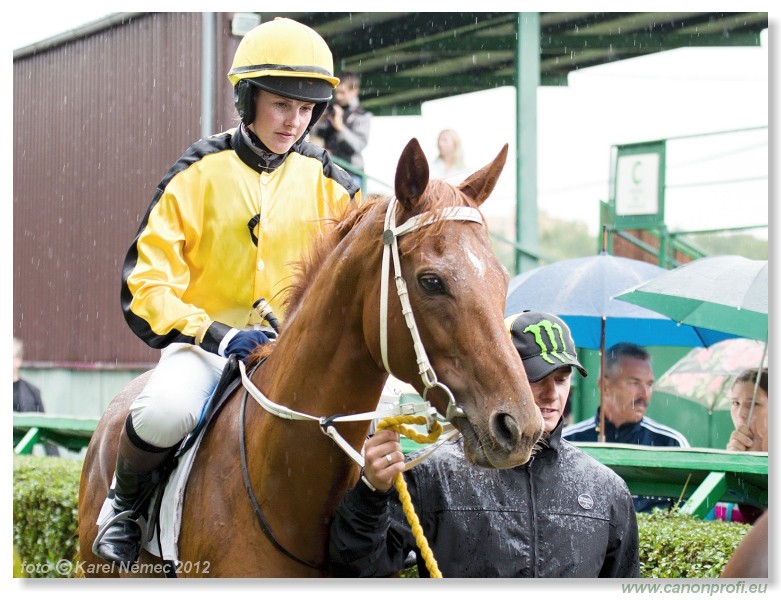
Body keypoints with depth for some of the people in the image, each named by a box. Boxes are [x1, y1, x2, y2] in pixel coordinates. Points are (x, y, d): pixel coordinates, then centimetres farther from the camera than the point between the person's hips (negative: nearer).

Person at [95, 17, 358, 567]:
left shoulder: (330, 186, 5)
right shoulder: (199, 176, -3)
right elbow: (148, 280, -6)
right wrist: (216, 334, -21)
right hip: (204, 339, -3)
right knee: (165, 413, -34)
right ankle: (125, 500, -2)